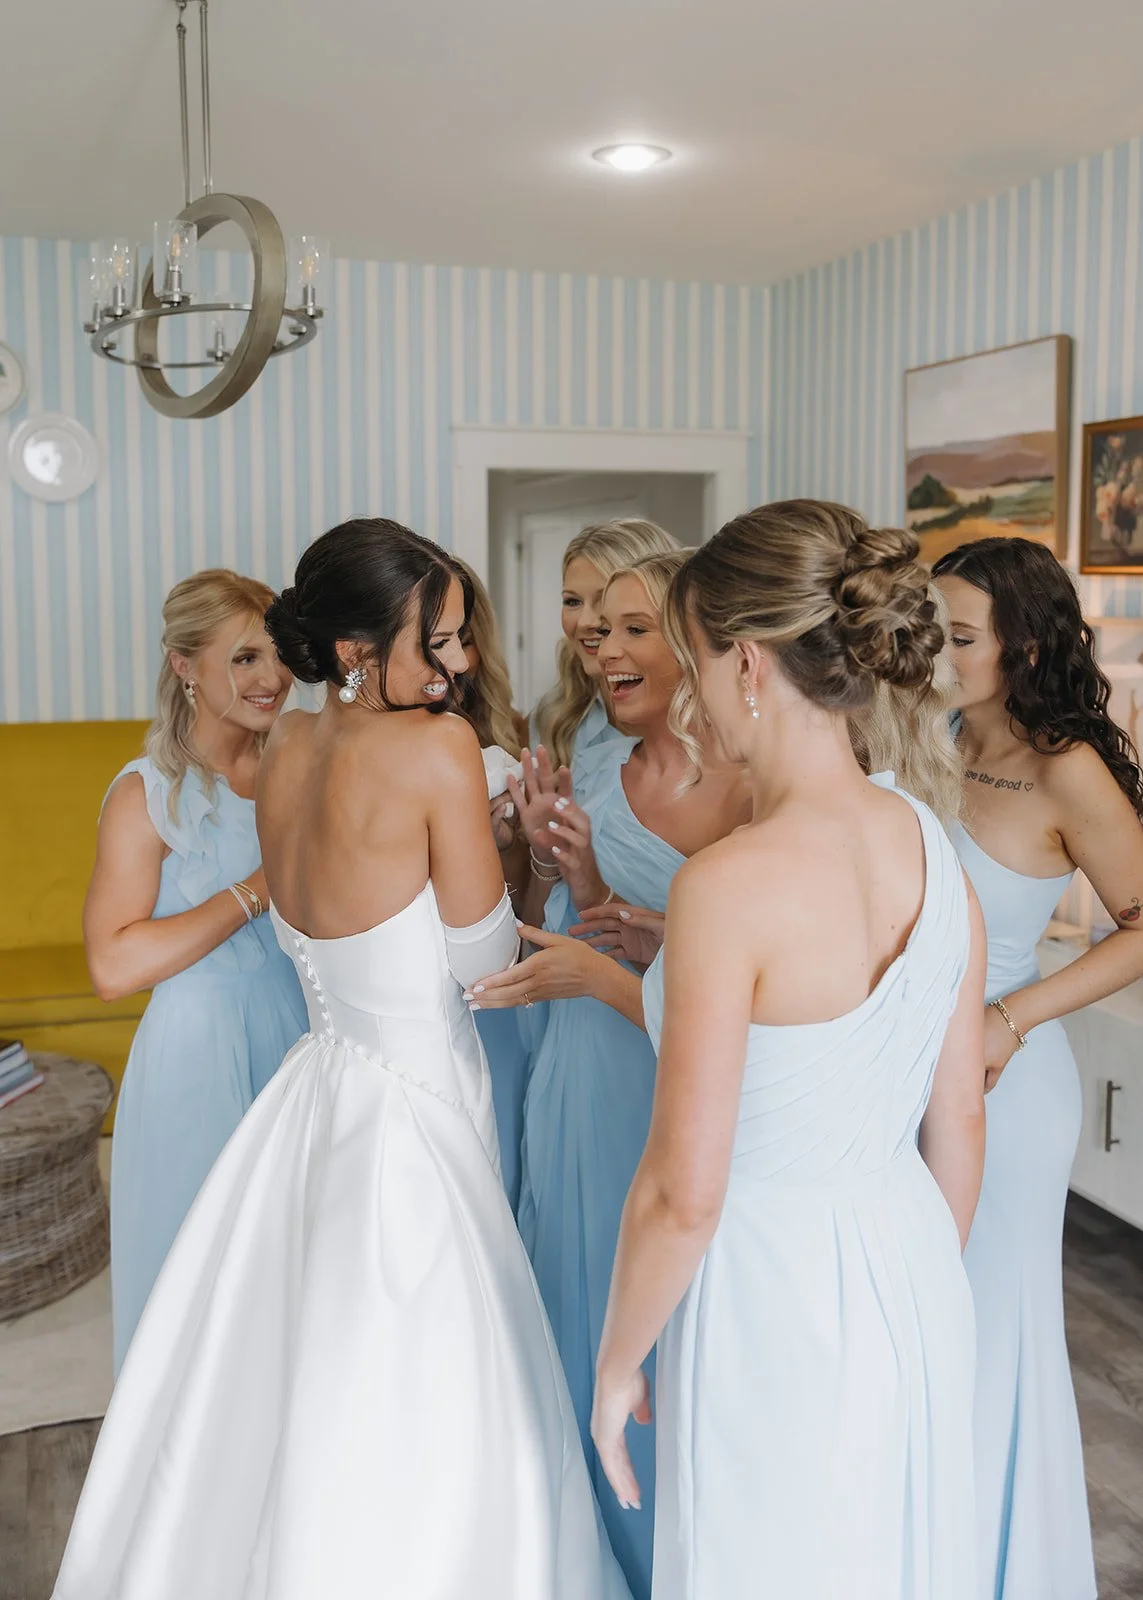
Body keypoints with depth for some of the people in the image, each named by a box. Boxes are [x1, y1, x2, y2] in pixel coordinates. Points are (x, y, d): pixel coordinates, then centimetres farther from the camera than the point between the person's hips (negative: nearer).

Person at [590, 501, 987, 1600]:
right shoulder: (934, 846, -4)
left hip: (774, 1301, -6)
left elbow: (683, 1197, -21)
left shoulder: (731, 885, -26)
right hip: (912, 1270, 7)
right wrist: (921, 1292, 20)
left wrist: (616, 1362, -5)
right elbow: (960, 1122, 5)